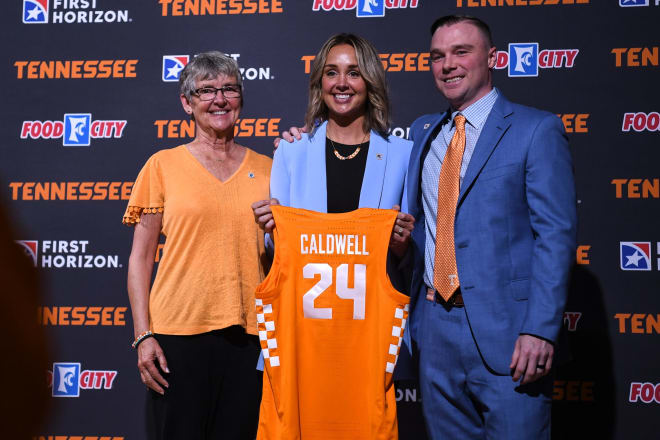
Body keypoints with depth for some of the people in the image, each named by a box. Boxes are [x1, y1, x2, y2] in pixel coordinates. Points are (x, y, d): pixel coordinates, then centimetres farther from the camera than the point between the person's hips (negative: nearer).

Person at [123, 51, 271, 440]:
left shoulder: (265, 169, 10)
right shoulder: (163, 165, 4)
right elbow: (141, 258, 3)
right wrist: (143, 335, -3)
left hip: (248, 334, 2)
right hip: (178, 331, -2)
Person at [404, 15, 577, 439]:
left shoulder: (537, 130, -4)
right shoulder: (423, 131, 15)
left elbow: (556, 234, -10)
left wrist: (540, 330, -17)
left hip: (504, 332, -5)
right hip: (435, 326, 6)